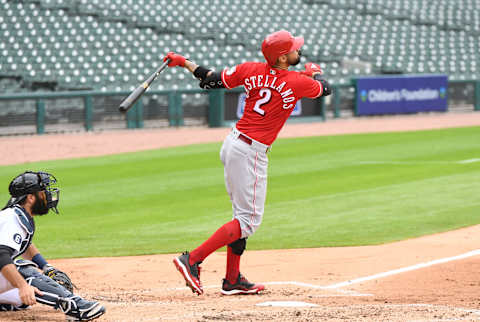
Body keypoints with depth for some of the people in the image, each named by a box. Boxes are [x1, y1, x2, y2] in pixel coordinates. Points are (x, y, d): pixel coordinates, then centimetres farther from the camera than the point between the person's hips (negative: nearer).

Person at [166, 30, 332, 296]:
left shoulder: (251, 70, 2)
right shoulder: (297, 82, -11)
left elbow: (213, 80, 7)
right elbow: (325, 89, 9)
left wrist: (183, 62, 19)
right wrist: (314, 72, 30)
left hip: (232, 144, 8)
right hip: (251, 153, -8)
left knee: (243, 213, 17)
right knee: (249, 219, -4)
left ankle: (233, 280, 19)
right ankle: (192, 260, -14)